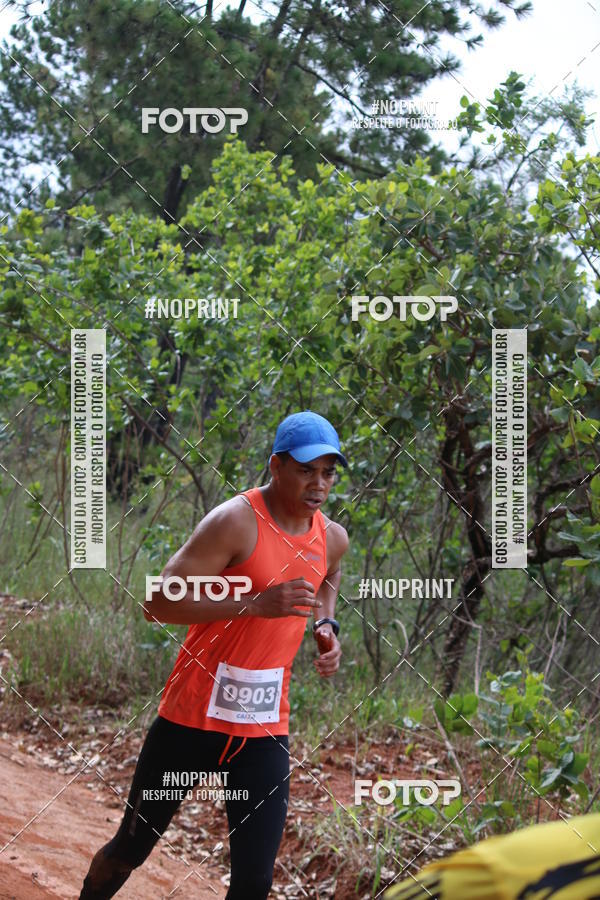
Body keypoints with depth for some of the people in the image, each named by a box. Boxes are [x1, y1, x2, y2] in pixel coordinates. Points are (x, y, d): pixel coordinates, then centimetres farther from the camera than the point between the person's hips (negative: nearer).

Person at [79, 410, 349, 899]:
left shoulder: (332, 539, 4)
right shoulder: (236, 521, -17)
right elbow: (159, 602, -23)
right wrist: (255, 604, -30)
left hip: (266, 728, 4)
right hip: (193, 717, -4)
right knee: (131, 849, 8)